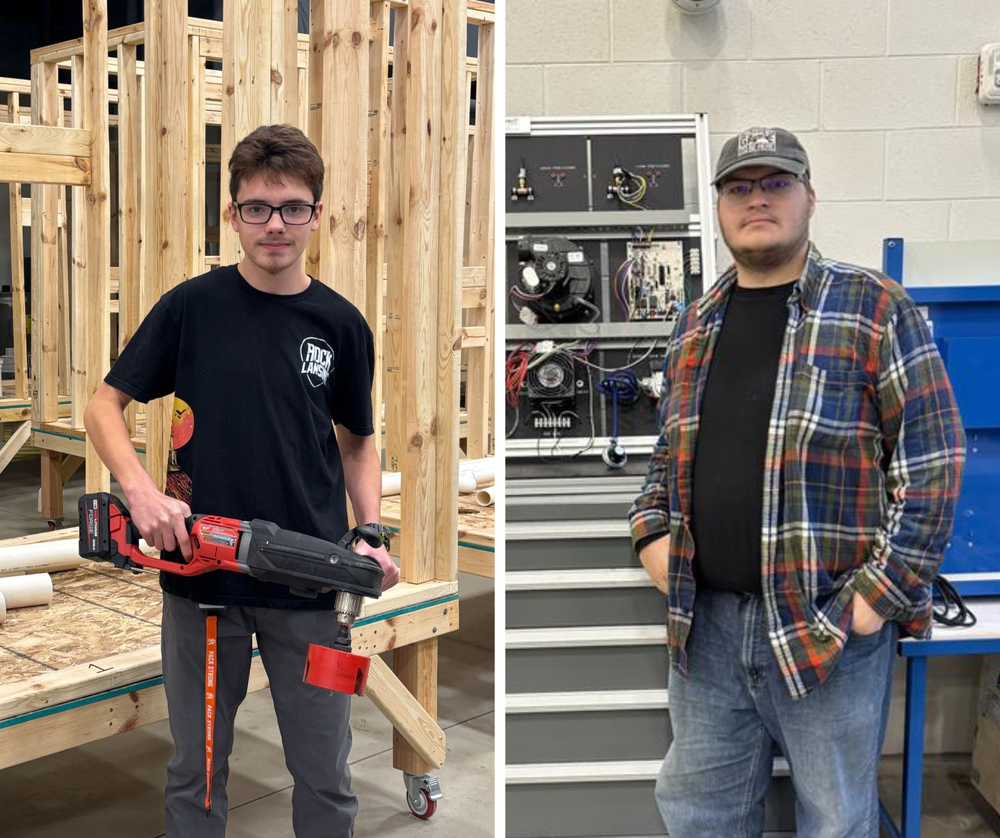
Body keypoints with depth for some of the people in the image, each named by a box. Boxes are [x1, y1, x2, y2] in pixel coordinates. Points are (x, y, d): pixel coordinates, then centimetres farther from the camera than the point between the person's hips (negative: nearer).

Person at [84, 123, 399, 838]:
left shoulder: (341, 325, 1)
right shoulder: (191, 308, -2)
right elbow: (105, 406, 2)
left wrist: (371, 536, -5)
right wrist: (141, 490, -16)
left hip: (309, 589, 1)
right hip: (200, 578, 0)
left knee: (324, 777, 10)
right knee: (196, 771, 14)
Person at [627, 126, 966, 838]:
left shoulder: (876, 311, -6)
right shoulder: (696, 324, 11)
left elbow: (933, 458, -8)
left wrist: (885, 590, -13)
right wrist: (653, 532, 5)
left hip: (832, 624, -5)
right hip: (706, 620, 5)